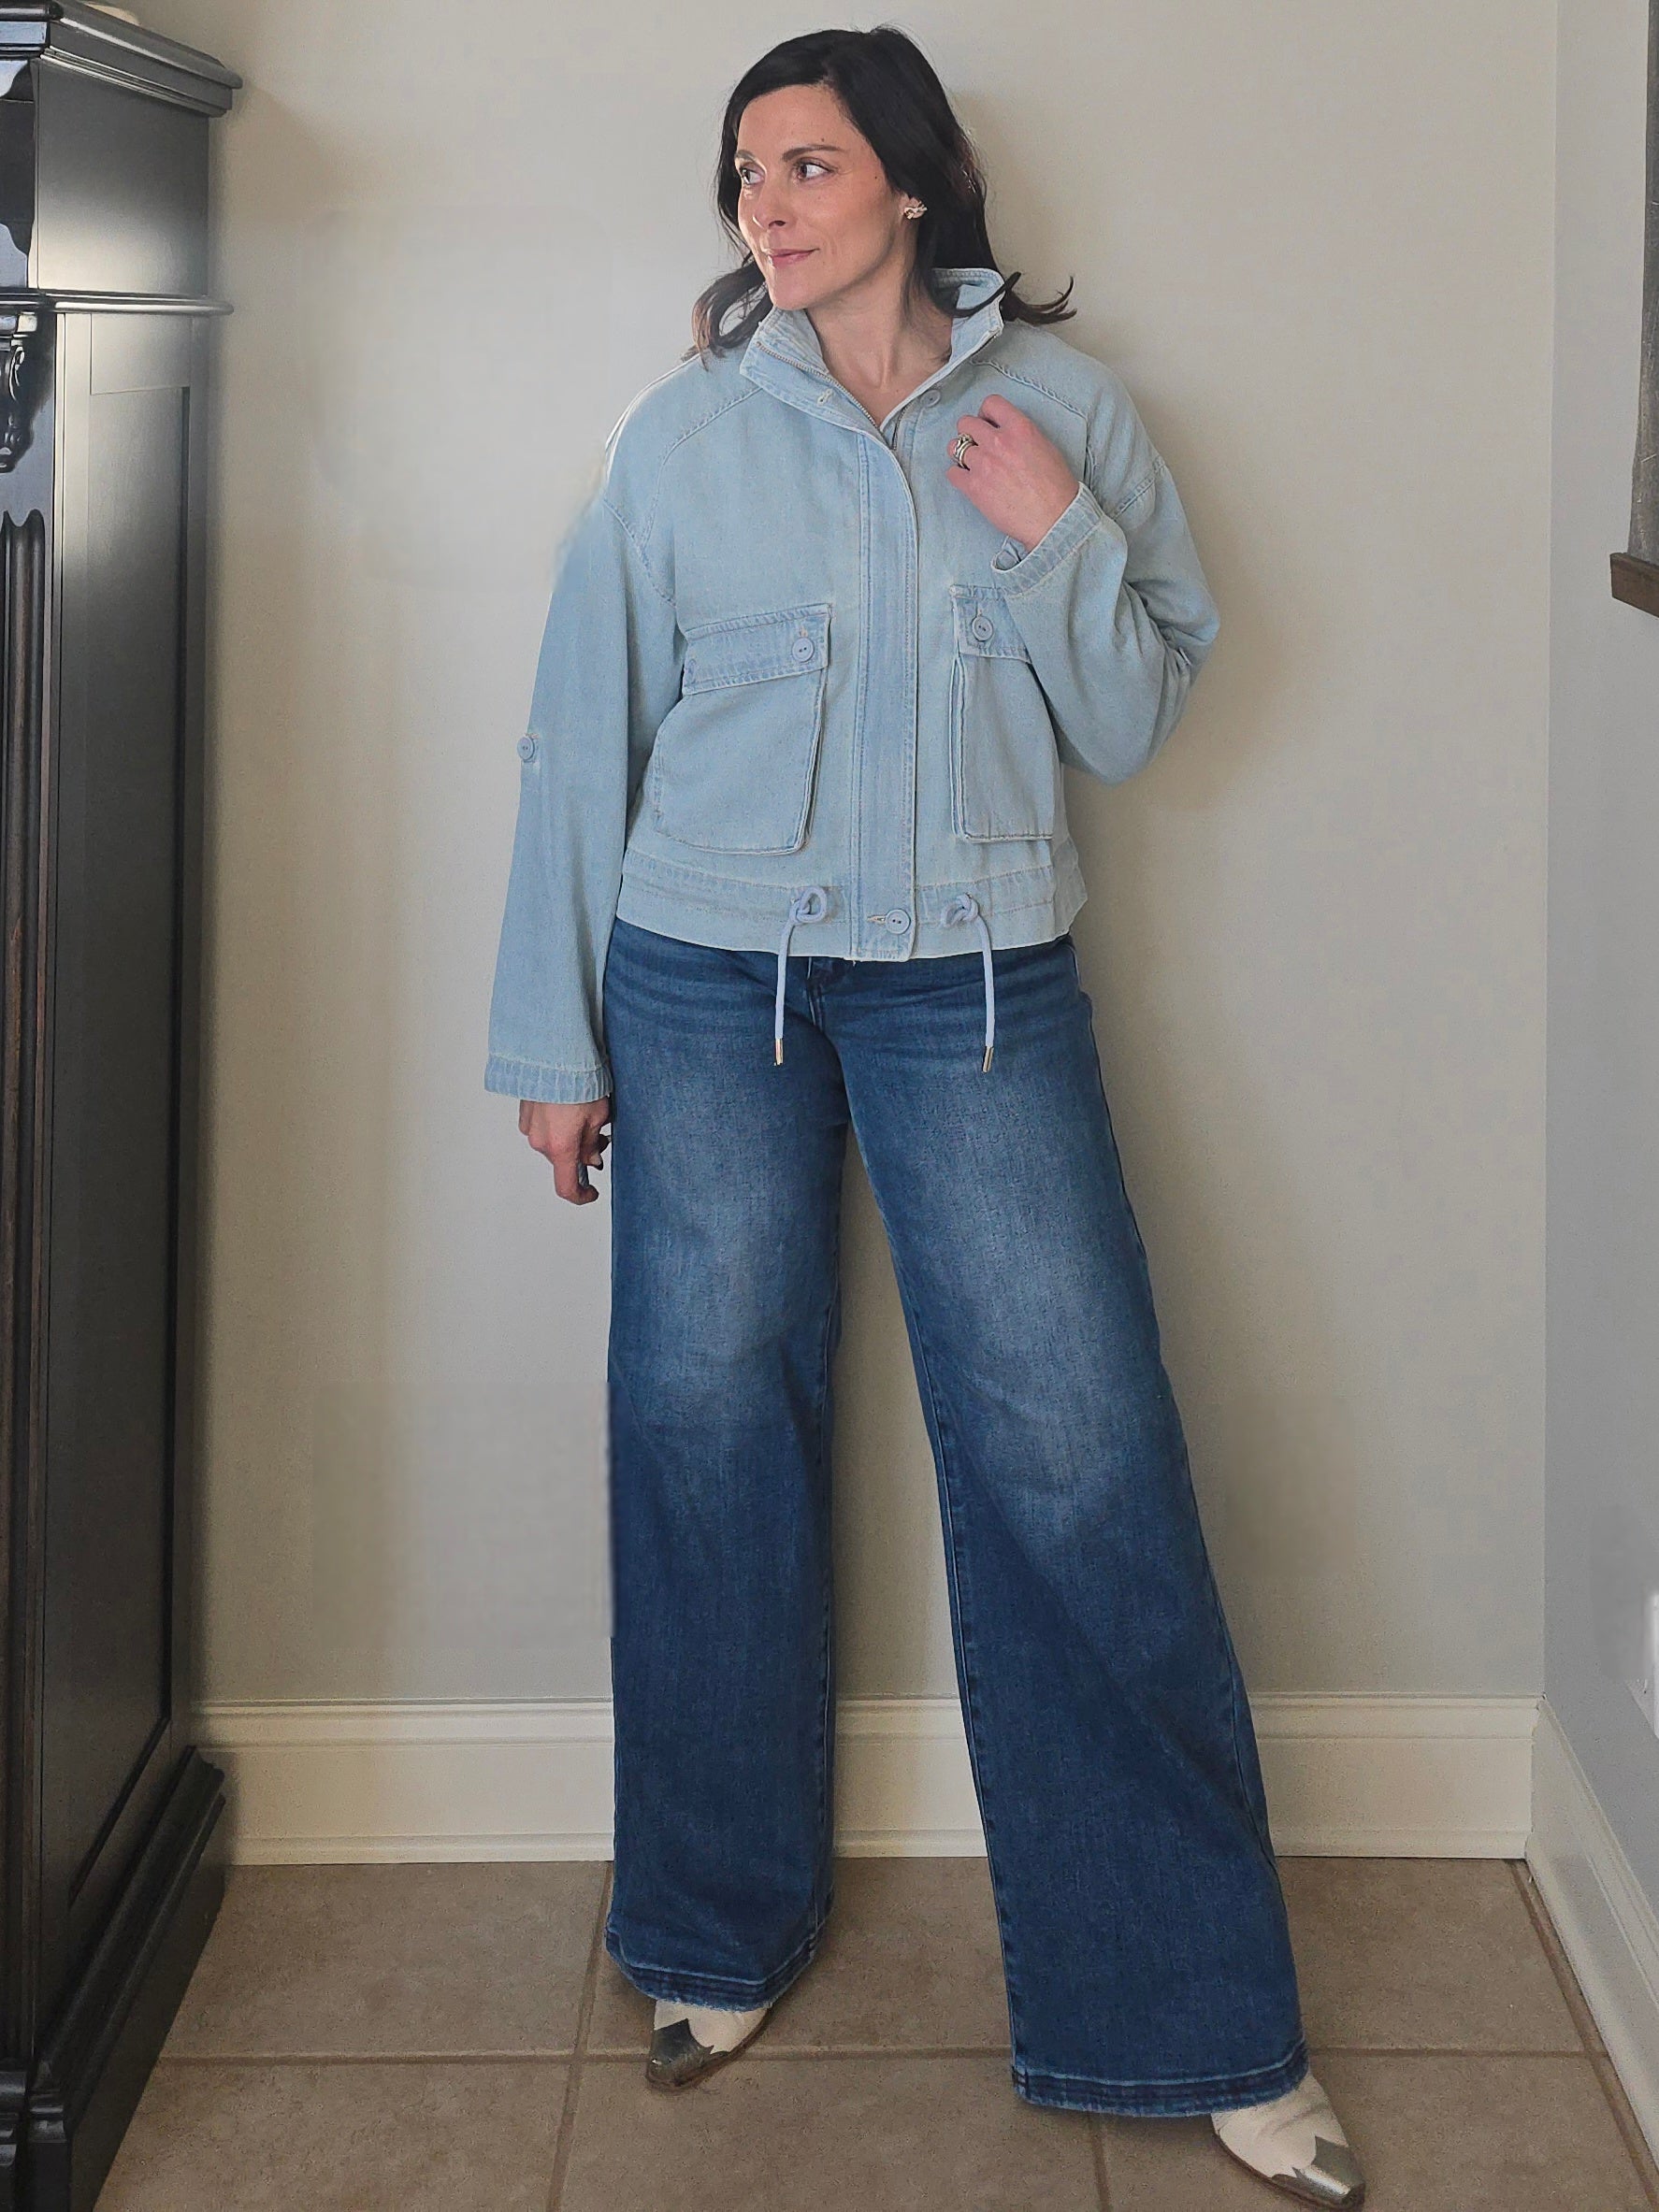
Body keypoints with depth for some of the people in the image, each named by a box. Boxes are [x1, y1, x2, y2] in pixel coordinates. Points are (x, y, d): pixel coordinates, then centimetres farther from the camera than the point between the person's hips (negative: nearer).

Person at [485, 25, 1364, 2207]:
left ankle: (1197, 2020, 6)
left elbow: (1136, 723, 5)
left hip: (979, 984, -1)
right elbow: (583, 735, 6)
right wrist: (552, 1040, 5)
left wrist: (1053, 539, -12)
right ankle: (724, 1933, 25)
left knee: (1081, 1455, -5)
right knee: (707, 1434, 5)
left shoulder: (1064, 405, 3)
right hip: (707, 985, 1)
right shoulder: (682, 433, 3)